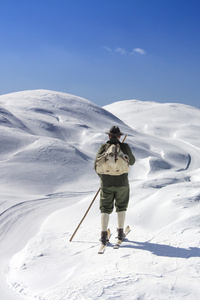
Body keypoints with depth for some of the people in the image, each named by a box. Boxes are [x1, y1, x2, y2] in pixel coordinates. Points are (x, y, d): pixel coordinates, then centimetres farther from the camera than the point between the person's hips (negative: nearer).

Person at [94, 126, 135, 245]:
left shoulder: (103, 147, -4)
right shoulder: (125, 147, -6)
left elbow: (96, 165, 0)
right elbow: (132, 162, 9)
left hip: (106, 184, 0)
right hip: (122, 183, 0)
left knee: (105, 208, 8)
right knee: (121, 207, 18)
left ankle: (104, 235, 0)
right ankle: (120, 232, 21)